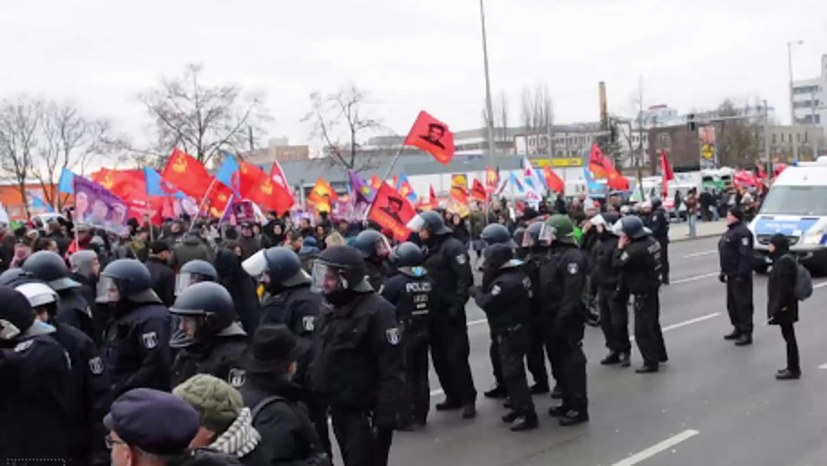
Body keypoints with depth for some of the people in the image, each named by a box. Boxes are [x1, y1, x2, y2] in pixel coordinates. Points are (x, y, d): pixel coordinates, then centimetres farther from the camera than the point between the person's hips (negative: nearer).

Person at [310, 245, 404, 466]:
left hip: (366, 413, -8)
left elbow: (392, 372, -20)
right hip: (339, 409, 9)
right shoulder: (330, 311, 9)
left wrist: (385, 418, -22)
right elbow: (321, 361, 19)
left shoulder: (376, 311, -18)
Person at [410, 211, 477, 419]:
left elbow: (465, 279, -18)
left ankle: (468, 399, 3)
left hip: (450, 312, -9)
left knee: (456, 357, -6)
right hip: (433, 312, 9)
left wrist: (456, 307, -21)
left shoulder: (452, 247, -11)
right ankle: (453, 396, 22)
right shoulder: (428, 250, 16)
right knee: (439, 357, 12)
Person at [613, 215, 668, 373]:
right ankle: (660, 354, 38)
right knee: (653, 324, 24)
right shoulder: (652, 241, 1)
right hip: (652, 288, 10)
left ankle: (651, 363, 5)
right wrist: (627, 246, 0)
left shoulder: (635, 250, -28)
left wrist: (620, 246, -11)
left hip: (642, 292, -10)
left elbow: (617, 264, -21)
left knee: (642, 330, -1)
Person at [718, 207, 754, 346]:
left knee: (743, 304, -5)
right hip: (731, 275, 11)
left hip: (740, 276, -11)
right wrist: (723, 271, 21)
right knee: (732, 304, 16)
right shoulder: (730, 231, 16)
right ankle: (738, 329, 27)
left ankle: (747, 333, 0)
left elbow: (745, 255, -23)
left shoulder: (742, 232, -17)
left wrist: (741, 274, -25)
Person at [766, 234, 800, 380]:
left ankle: (793, 369, 6)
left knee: (789, 336, -2)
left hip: (784, 306, -10)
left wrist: (777, 308, -21)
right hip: (784, 305, 10)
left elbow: (783, 287, -23)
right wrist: (775, 307, 20)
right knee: (788, 335, 16)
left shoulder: (784, 261, -20)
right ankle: (793, 367, 24)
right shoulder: (783, 259, 11)